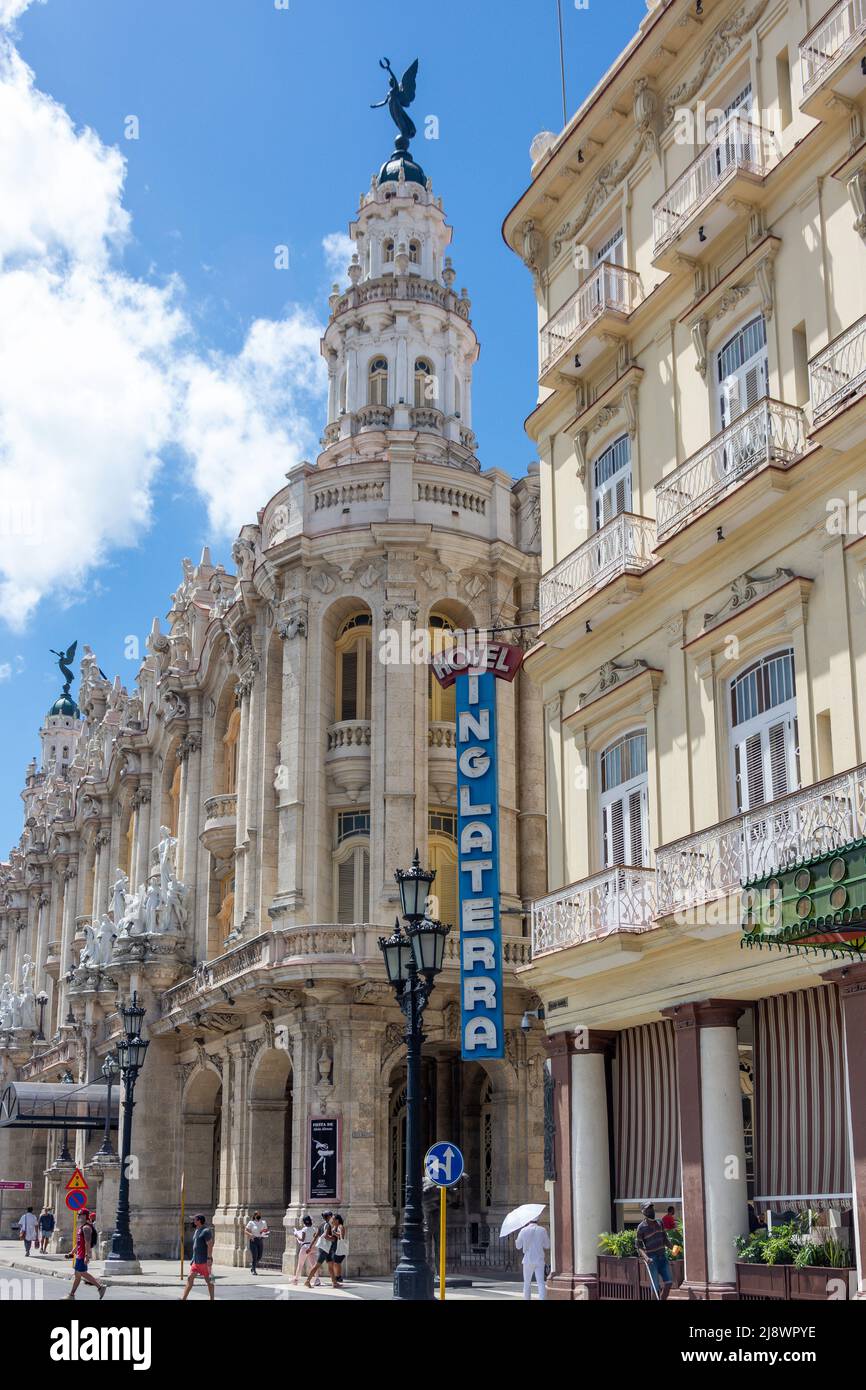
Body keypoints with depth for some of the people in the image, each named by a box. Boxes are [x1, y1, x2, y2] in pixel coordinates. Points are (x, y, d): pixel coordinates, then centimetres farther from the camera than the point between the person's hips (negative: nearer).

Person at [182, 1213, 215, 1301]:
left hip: (204, 1261, -9)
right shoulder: (196, 1231, 15)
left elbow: (210, 1245, -18)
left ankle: (211, 1299, 8)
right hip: (196, 1260, 9)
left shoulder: (206, 1231, -12)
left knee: (208, 1280, 1)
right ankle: (183, 1298, 0)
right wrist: (193, 1259, 21)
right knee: (190, 1278, 1)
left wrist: (209, 1259, -23)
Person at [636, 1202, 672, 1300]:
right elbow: (639, 1247, -8)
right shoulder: (641, 1227, -8)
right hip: (652, 1259, -5)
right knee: (656, 1287, -8)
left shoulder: (660, 1223, 9)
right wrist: (646, 1257, -25)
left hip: (663, 1257, 5)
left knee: (668, 1283, -1)